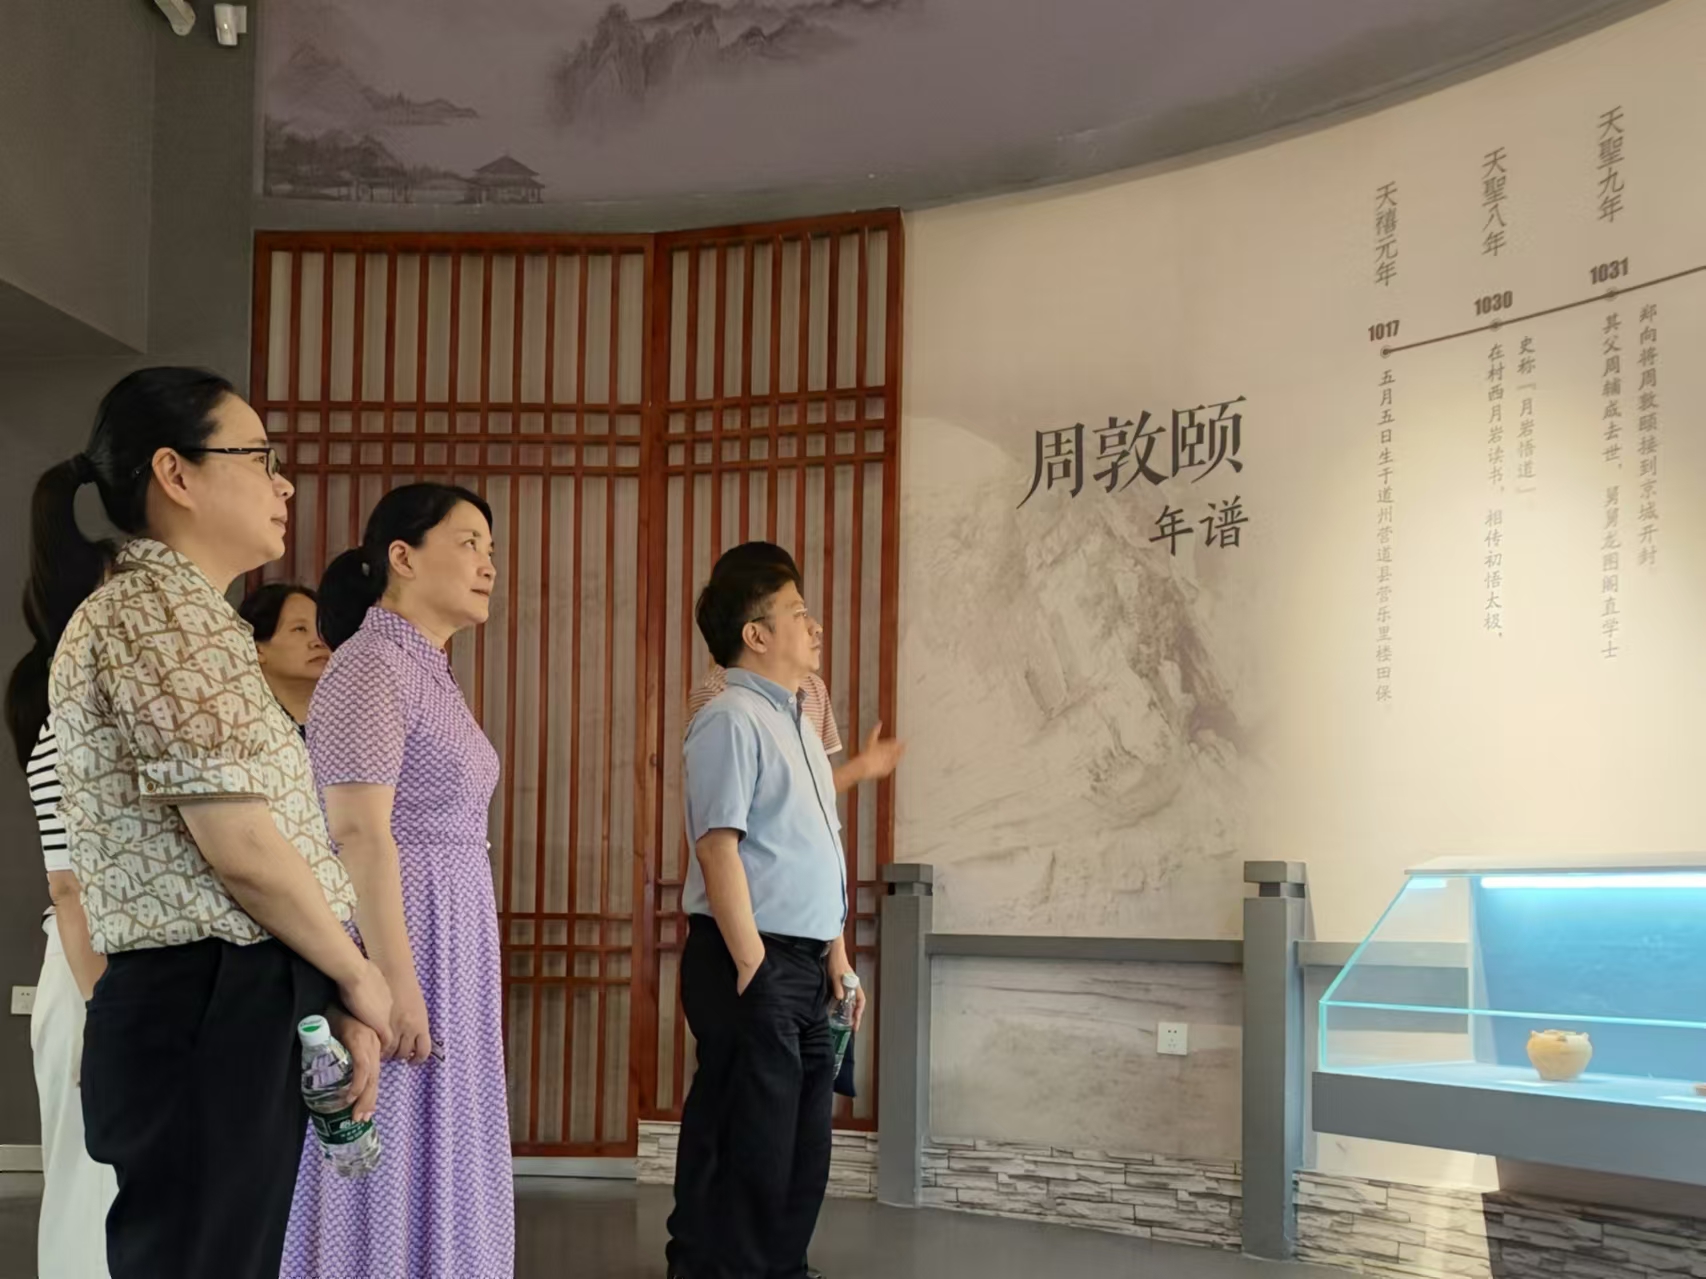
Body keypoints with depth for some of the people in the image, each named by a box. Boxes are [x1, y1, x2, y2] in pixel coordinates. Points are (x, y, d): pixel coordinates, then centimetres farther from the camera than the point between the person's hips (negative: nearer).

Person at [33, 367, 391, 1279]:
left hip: (223, 1012, 10)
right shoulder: (161, 608, -12)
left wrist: (326, 1002, 12)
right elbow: (242, 850, -18)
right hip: (208, 1016, -10)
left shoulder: (176, 609, 20)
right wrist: (357, 979, -4)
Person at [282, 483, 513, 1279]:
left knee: (424, 1167, 12)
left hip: (443, 940, 10)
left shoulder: (426, 671, 16)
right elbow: (359, 834, -21)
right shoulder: (372, 666, -13)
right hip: (396, 941, -10)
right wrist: (397, 982, -24)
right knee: (390, 1170, -4)